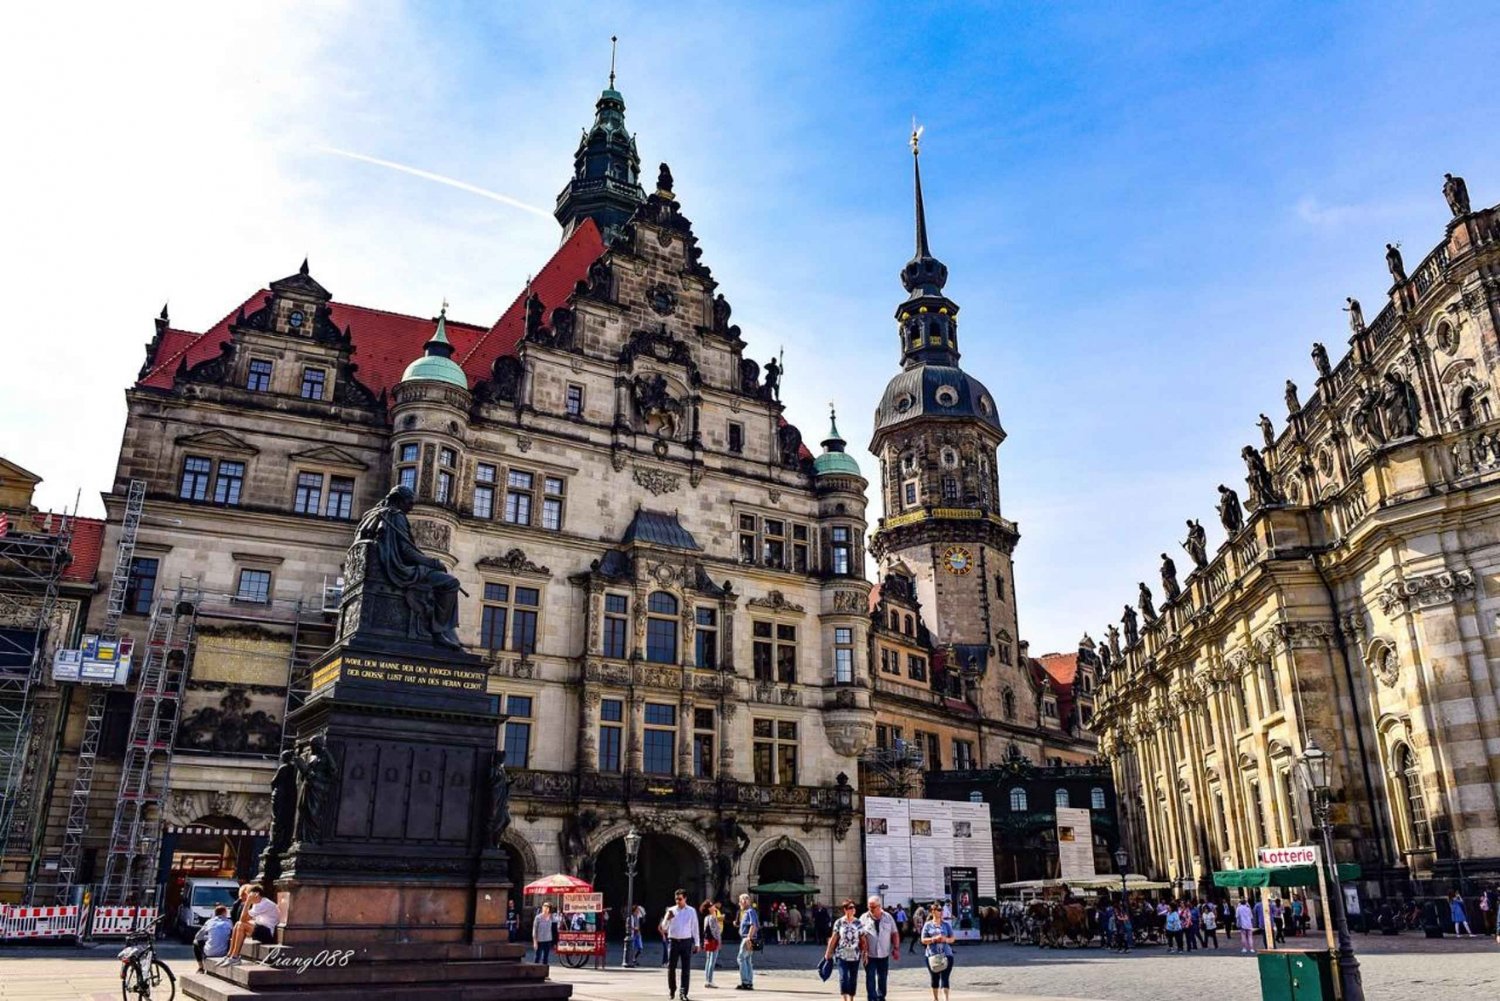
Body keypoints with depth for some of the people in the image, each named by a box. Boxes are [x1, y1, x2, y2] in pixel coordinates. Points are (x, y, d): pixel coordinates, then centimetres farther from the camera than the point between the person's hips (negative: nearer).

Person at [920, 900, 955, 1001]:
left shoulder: (947, 924, 4)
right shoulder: (928, 925, 1)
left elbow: (952, 939, 7)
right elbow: (923, 940, -1)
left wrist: (945, 939, -14)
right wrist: (934, 939, -17)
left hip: (946, 955, 0)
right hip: (932, 955, 0)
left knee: (945, 978, -9)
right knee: (934, 978, 12)